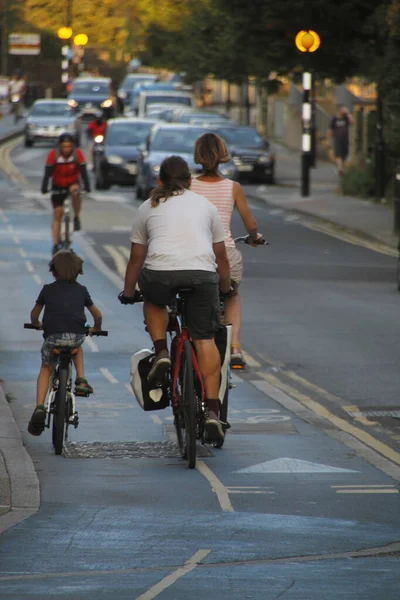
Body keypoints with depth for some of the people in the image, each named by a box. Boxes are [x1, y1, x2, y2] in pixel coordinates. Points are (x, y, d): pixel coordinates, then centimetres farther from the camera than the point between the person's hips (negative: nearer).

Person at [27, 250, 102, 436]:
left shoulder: (48, 289, 16)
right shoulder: (81, 290, 18)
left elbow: (34, 314, 26)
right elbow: (97, 314, 25)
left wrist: (36, 324, 49)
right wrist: (96, 328, 46)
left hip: (52, 336, -1)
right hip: (76, 335, 1)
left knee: (45, 369, 19)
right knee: (77, 346, 38)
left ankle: (39, 406, -1)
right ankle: (81, 380, 18)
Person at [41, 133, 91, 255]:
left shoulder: (78, 154, -18)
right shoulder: (53, 155, -20)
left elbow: (83, 171, -24)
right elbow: (47, 173, -23)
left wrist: (87, 186, -37)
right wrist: (44, 188, -35)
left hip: (72, 183, 0)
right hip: (58, 187, 0)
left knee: (75, 191, -36)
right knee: (57, 214, -3)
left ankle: (76, 218, -14)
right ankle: (56, 245, 2)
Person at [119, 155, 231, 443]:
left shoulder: (148, 208, 21)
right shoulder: (205, 205, 24)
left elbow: (136, 258, 24)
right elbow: (221, 256, 27)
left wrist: (128, 293, 37)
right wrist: (226, 289, 41)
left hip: (160, 275, 0)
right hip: (202, 275, 1)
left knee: (154, 300, 33)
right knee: (205, 339, 7)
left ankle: (161, 352, 12)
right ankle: (212, 411, 1)